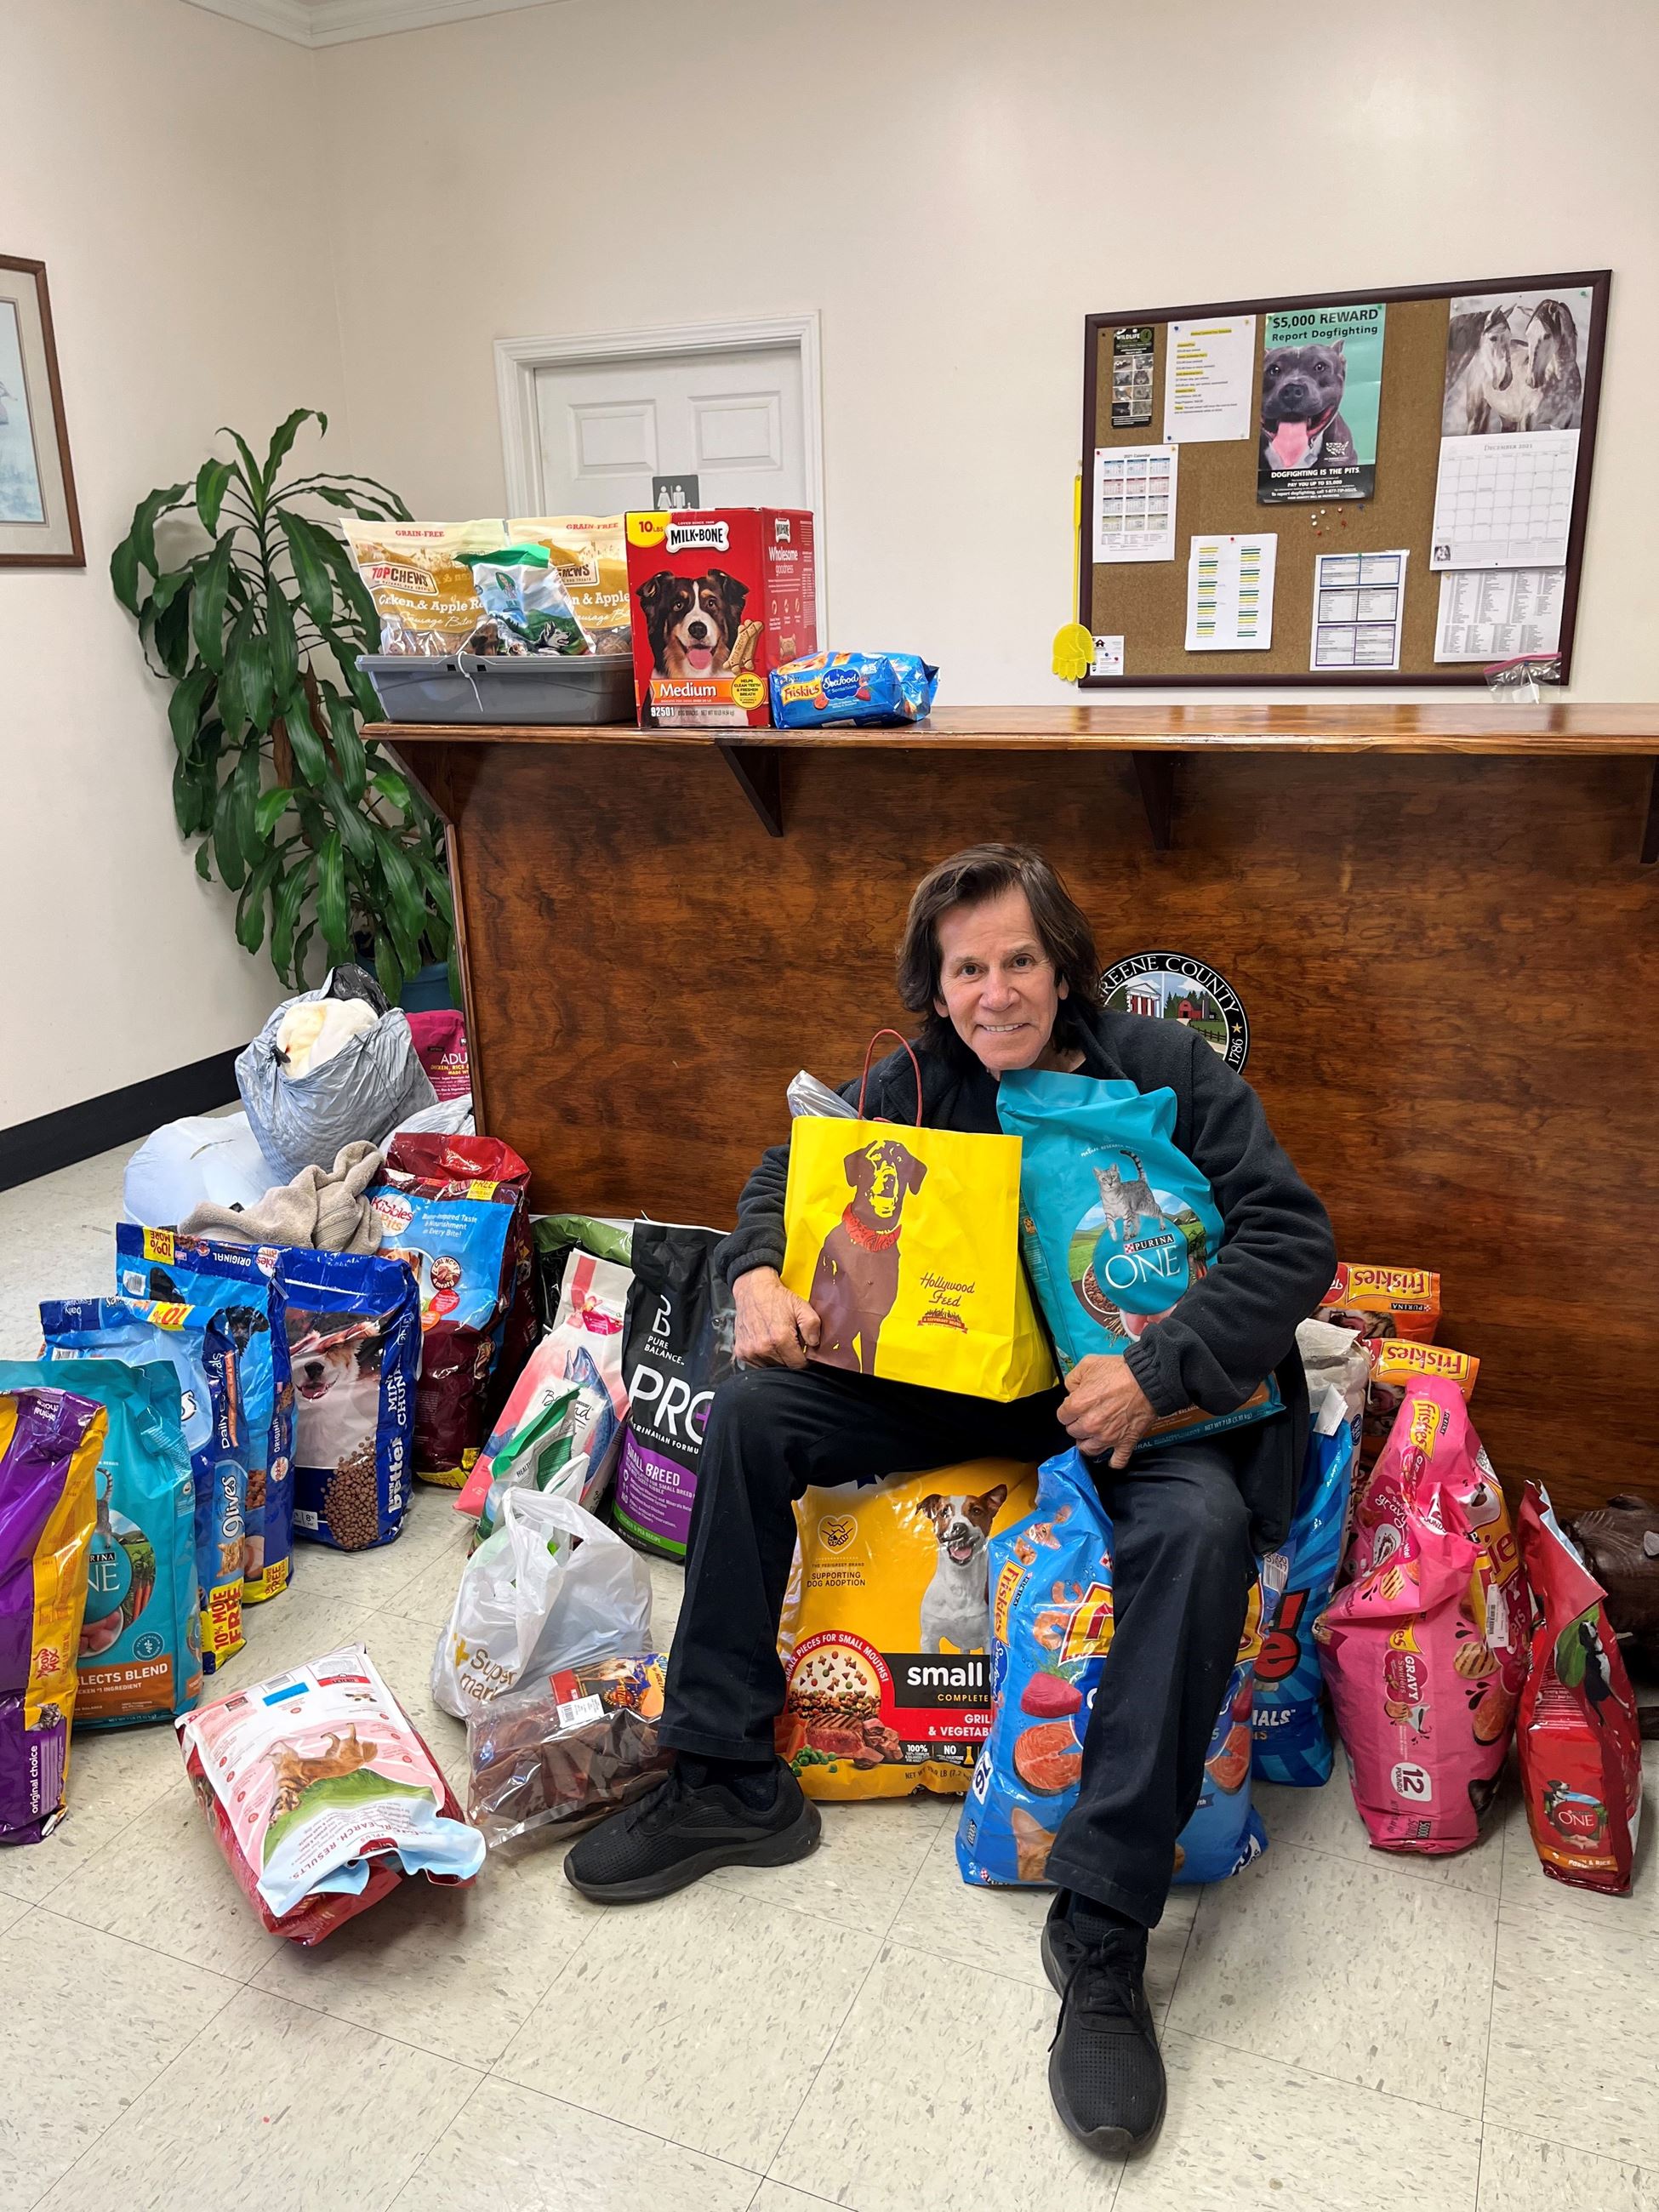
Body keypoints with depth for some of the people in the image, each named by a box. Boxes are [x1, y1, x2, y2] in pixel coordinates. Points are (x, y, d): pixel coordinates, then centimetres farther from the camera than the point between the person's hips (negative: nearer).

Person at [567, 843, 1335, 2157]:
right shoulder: (919, 1083, -1)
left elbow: (1293, 1236, -17)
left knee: (1202, 1525, -35)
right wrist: (761, 1273, -13)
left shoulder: (1167, 1073, -12)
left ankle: (1104, 1929, -24)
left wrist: (1160, 1374, -30)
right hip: (957, 1377, 4)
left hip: (1130, 1392, -4)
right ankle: (729, 1784, -1)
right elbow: (793, 1170, 10)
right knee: (752, 1412, -11)